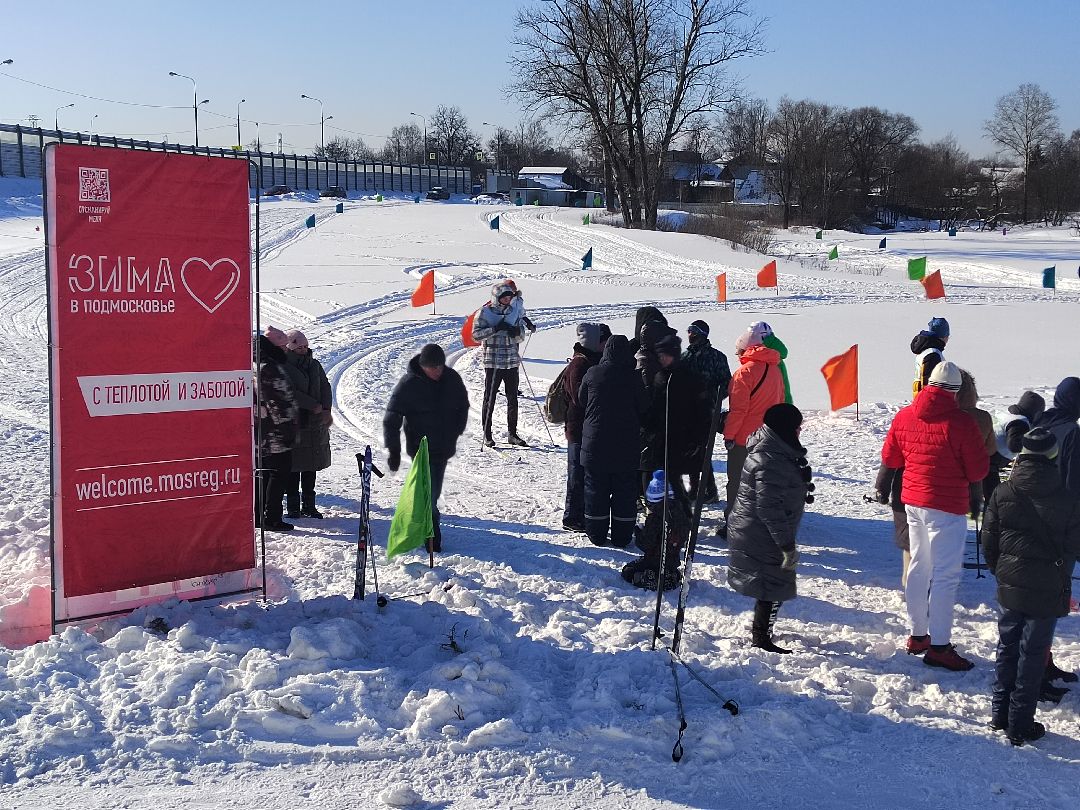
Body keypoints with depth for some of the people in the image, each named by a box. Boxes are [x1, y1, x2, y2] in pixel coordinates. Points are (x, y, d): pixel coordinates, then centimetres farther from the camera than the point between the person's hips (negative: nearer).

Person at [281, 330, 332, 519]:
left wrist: (326, 410, -8)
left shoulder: (314, 365, 13)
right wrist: (315, 406, -16)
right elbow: (291, 393, -17)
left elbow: (325, 387, 8)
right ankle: (293, 506, 7)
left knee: (311, 467, 11)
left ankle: (309, 505, 19)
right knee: (293, 467, -2)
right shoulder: (283, 368, -7)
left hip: (316, 424, 6)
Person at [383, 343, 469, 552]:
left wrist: (456, 432, 9)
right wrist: (393, 450, -16)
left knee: (433, 490, 15)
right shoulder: (408, 384, -14)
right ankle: (433, 537, -1)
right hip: (420, 447, -5)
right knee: (428, 490, -9)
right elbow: (391, 419, -12)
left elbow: (463, 406, 16)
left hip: (444, 447, 5)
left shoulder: (452, 379, -2)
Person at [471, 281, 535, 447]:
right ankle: (487, 435, 10)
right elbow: (476, 335, -10)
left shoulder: (514, 310, 8)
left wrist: (518, 331, -12)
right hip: (493, 363, -4)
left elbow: (521, 338, 11)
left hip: (512, 362, 4)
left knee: (513, 399, 8)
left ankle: (512, 434, 19)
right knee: (490, 399, 2)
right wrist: (495, 329, -21)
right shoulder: (485, 312, -4)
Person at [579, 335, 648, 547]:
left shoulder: (592, 374, -4)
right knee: (625, 490, 8)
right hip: (627, 444, -1)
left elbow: (581, 402, 6)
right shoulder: (633, 376, -8)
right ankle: (621, 537, 10)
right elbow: (643, 407, -1)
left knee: (596, 489, 10)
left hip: (595, 443, 1)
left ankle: (597, 535, 13)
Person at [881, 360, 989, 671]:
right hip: (947, 507, -7)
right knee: (946, 574, -2)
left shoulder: (904, 417, 0)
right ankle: (939, 646, -2)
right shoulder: (960, 422, -18)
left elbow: (890, 458, 11)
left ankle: (917, 635, 27)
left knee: (920, 567, 18)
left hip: (913, 502, 7)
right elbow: (978, 471, -12)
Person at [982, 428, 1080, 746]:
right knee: (1033, 654, 5)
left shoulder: (1002, 494, -8)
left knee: (1007, 648, 17)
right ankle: (1020, 725, 11)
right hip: (1049, 591, -2)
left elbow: (989, 541, -2)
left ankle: (1000, 713, 25)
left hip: (1010, 587, 2)